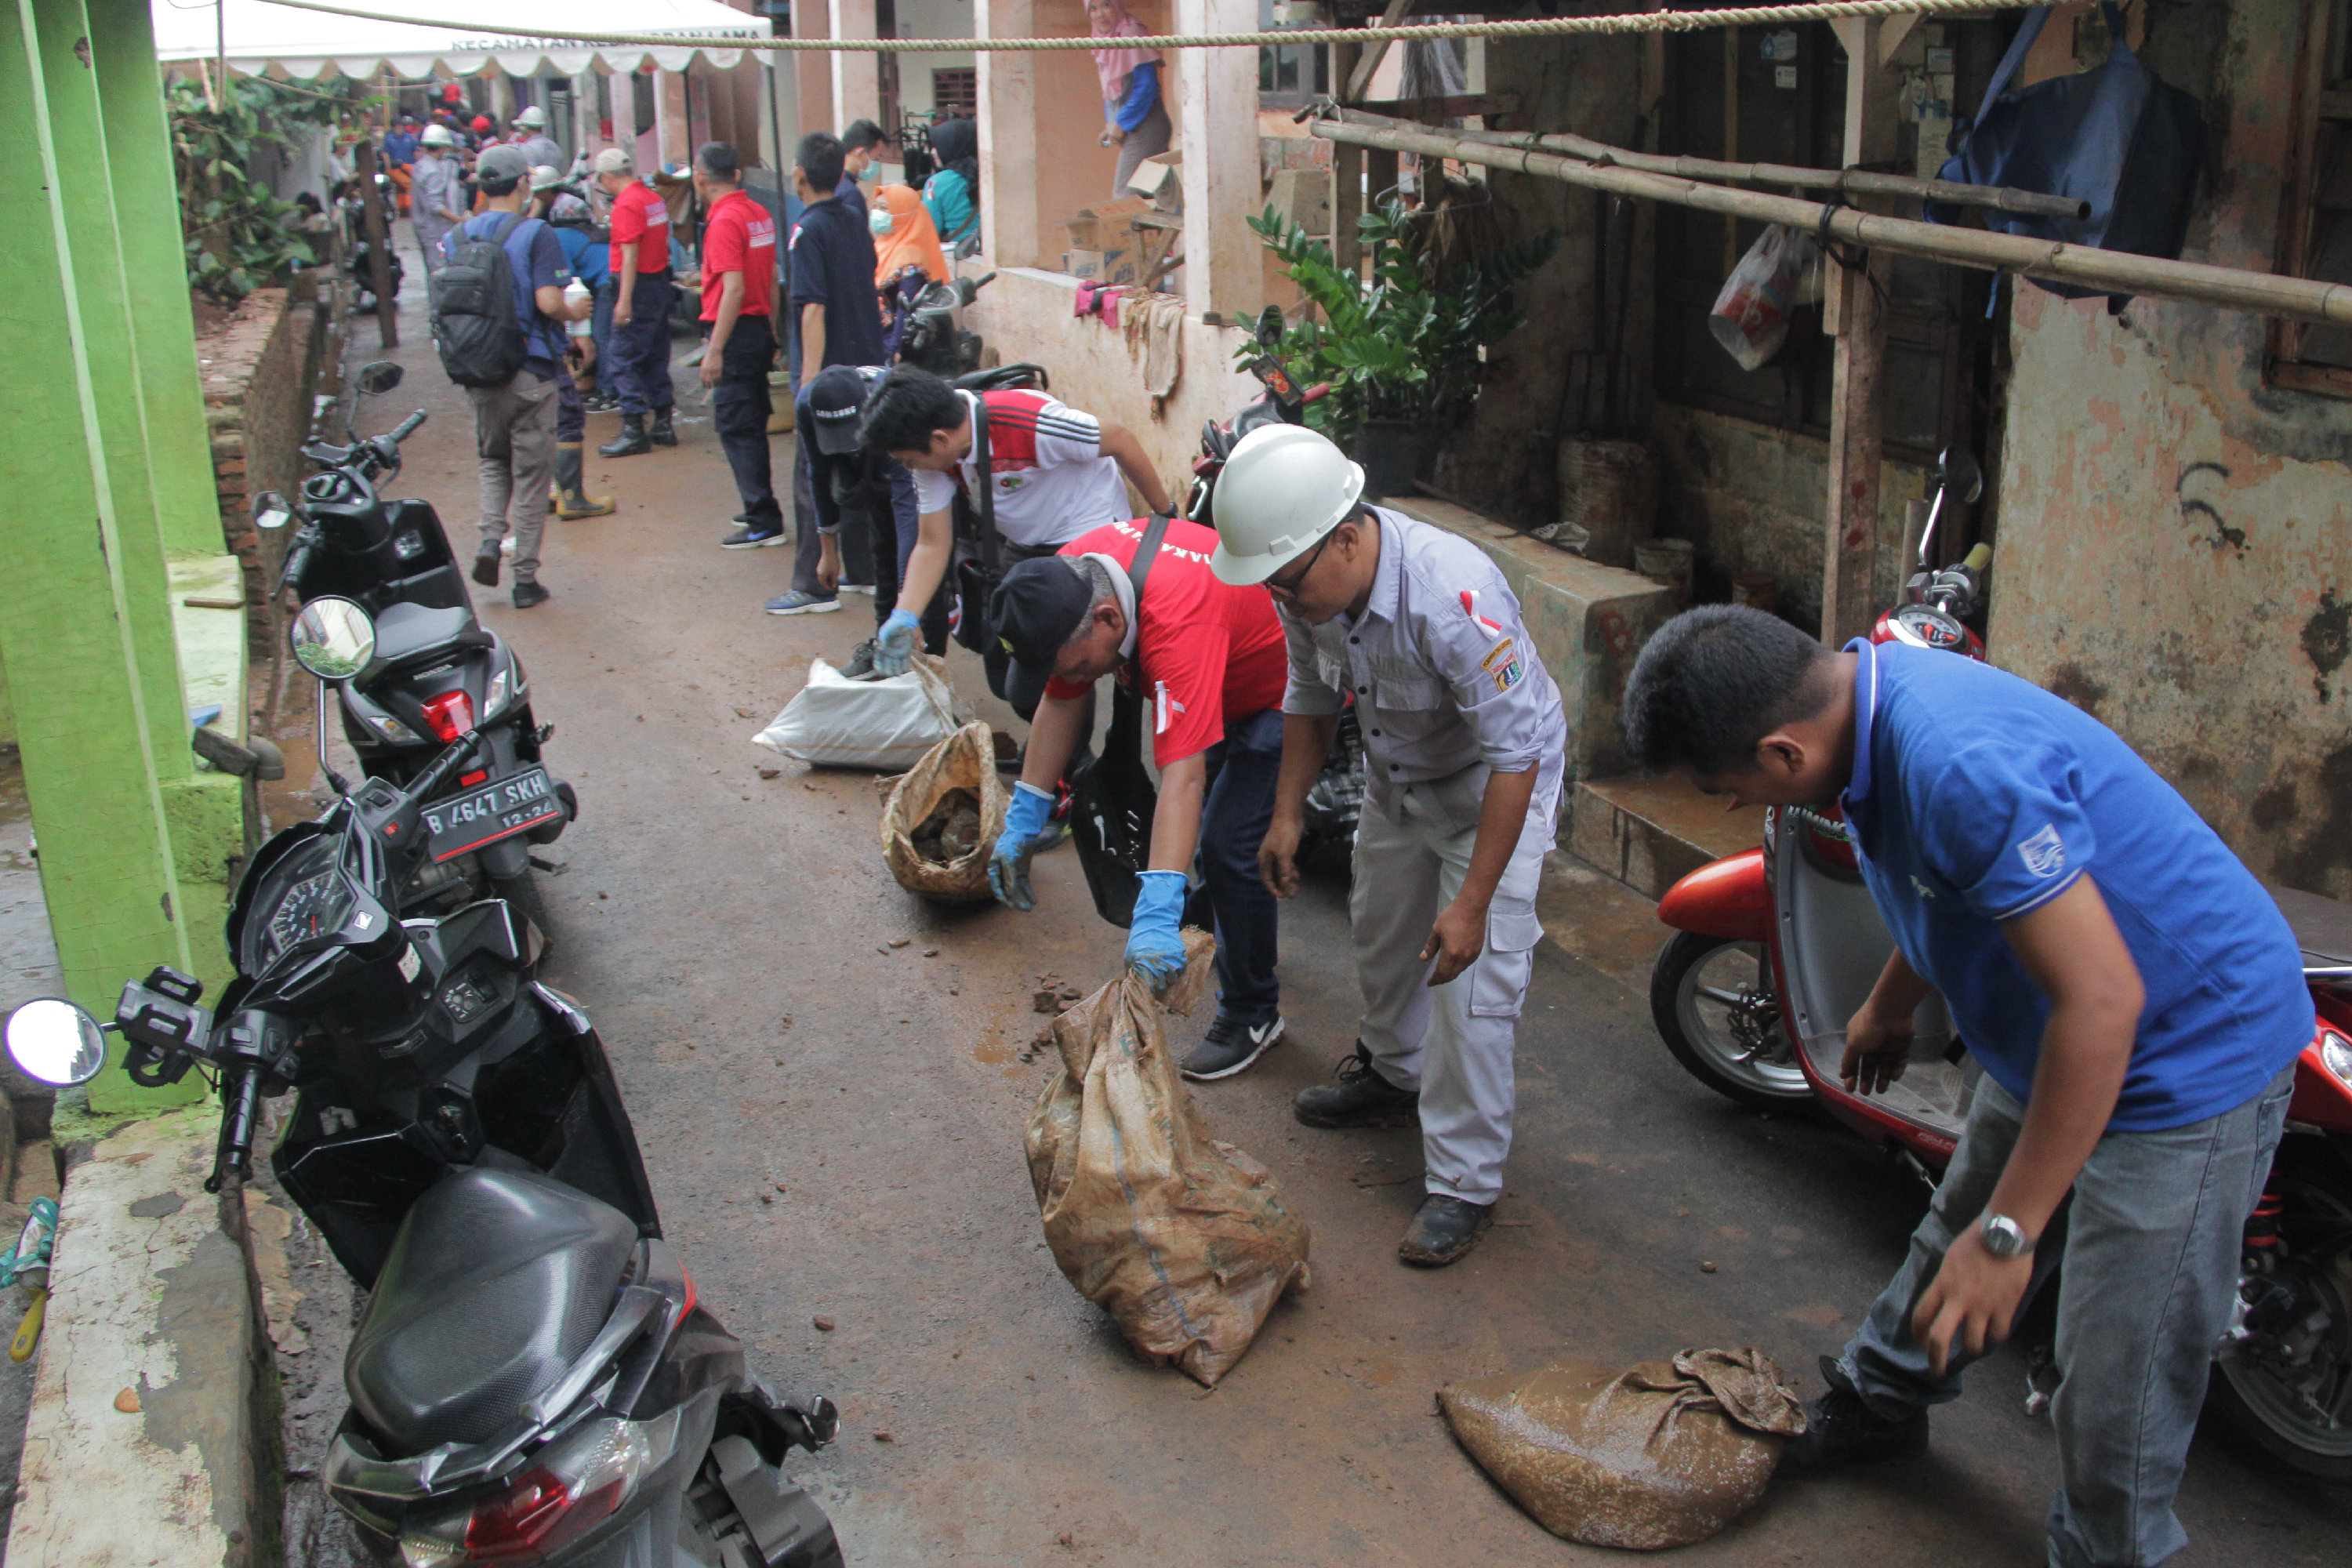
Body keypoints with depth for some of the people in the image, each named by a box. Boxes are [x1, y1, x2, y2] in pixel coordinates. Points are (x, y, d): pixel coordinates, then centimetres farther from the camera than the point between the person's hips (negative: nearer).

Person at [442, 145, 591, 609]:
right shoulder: (534, 233, -11)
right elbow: (548, 302, -20)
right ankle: (526, 577, 7)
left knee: (493, 460, 23)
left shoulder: (454, 238, 4)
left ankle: (490, 537, 1)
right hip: (530, 371, -4)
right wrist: (575, 313, 0)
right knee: (531, 472, 5)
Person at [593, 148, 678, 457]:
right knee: (656, 358, 14)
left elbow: (630, 255, -20)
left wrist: (624, 301, -22)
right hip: (660, 280, 9)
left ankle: (634, 431, -8)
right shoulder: (654, 197, 11)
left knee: (625, 361, -6)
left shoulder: (627, 204, -15)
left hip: (638, 285, -9)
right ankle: (663, 425, 18)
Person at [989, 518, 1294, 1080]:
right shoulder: (1064, 581, -20)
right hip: (1222, 681, 8)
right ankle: (1218, 925, 52)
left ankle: (1251, 1015, 2)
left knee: (1227, 847, -16)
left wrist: (1157, 915, -57)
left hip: (1280, 688, -8)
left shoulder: (1176, 622, -44)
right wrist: (1023, 821, -9)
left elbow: (1182, 775, -50)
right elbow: (1061, 701, -7)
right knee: (1198, 820, 23)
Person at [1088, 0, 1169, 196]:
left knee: (1125, 198, -12)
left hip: (1143, 129, -9)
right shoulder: (1105, 40, 13)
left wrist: (1121, 124, -14)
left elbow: (1146, 87, -18)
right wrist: (1110, 125, 11)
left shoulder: (1132, 35, -12)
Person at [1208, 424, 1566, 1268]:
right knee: (1381, 933, 23)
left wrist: (1473, 901, -34)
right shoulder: (1309, 586, -18)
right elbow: (1312, 698, 4)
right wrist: (1288, 812, 3)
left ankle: (1463, 1182, 2)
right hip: (1397, 776, 7)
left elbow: (1513, 753, -35)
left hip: (1494, 785, -7)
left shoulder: (1452, 594, -40)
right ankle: (1394, 1075, 49)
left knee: (1473, 976, -11)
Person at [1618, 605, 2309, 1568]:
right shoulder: (1868, 688, -6)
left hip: (2187, 1056, -10)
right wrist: (1888, 1005, 28)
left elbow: (2102, 1001, -35)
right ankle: (1878, 1404, 49)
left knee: (2117, 1377, -1)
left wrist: (2007, 1233, -29)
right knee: (1956, 1239, 26)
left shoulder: (1965, 767, -37)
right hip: (2052, 1038, 10)